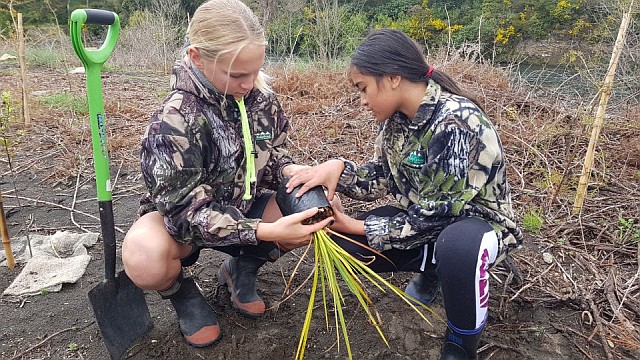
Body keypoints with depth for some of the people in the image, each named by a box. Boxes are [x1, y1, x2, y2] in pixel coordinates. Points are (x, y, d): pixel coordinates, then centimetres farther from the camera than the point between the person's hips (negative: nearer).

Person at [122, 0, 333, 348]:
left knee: (318, 211, -15)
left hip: (242, 209, 6)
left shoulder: (261, 97, -11)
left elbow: (272, 154, 2)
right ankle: (181, 293, 2)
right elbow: (188, 210, -31)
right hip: (181, 218, -5)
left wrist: (292, 170, -23)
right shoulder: (173, 121, -30)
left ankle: (241, 269, 10)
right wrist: (265, 232, -43)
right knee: (144, 259, -38)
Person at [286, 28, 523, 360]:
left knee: (457, 245, -41)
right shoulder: (396, 117, -5)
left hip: (477, 221, -7)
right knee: (345, 245, -7)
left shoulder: (458, 122, -29)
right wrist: (338, 169, -20)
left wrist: (357, 226, -21)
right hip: (422, 220, 7)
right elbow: (379, 180, 1)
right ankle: (432, 269, 15)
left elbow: (437, 214, -28)